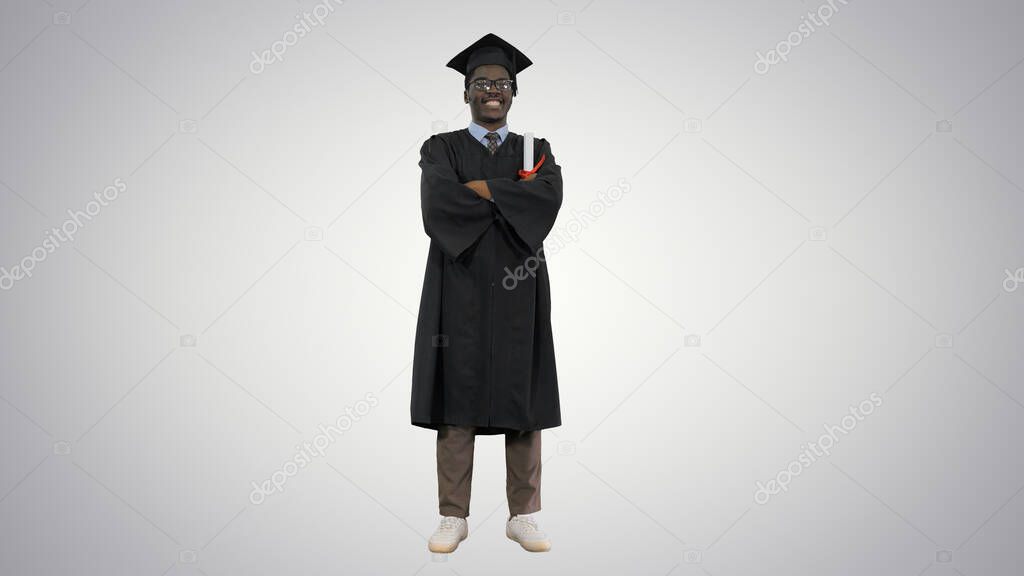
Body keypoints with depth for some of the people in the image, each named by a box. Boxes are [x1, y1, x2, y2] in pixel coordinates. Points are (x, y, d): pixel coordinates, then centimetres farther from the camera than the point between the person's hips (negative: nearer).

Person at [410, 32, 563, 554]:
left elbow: (550, 196, -10)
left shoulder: (536, 151, 12)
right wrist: (514, 197, -11)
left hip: (518, 293, 2)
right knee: (458, 400, -1)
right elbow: (439, 199, -15)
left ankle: (523, 516, 13)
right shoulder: (441, 149, 7)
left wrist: (481, 190, -13)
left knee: (522, 405, 3)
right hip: (459, 289, -1)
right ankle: (453, 517, 9)